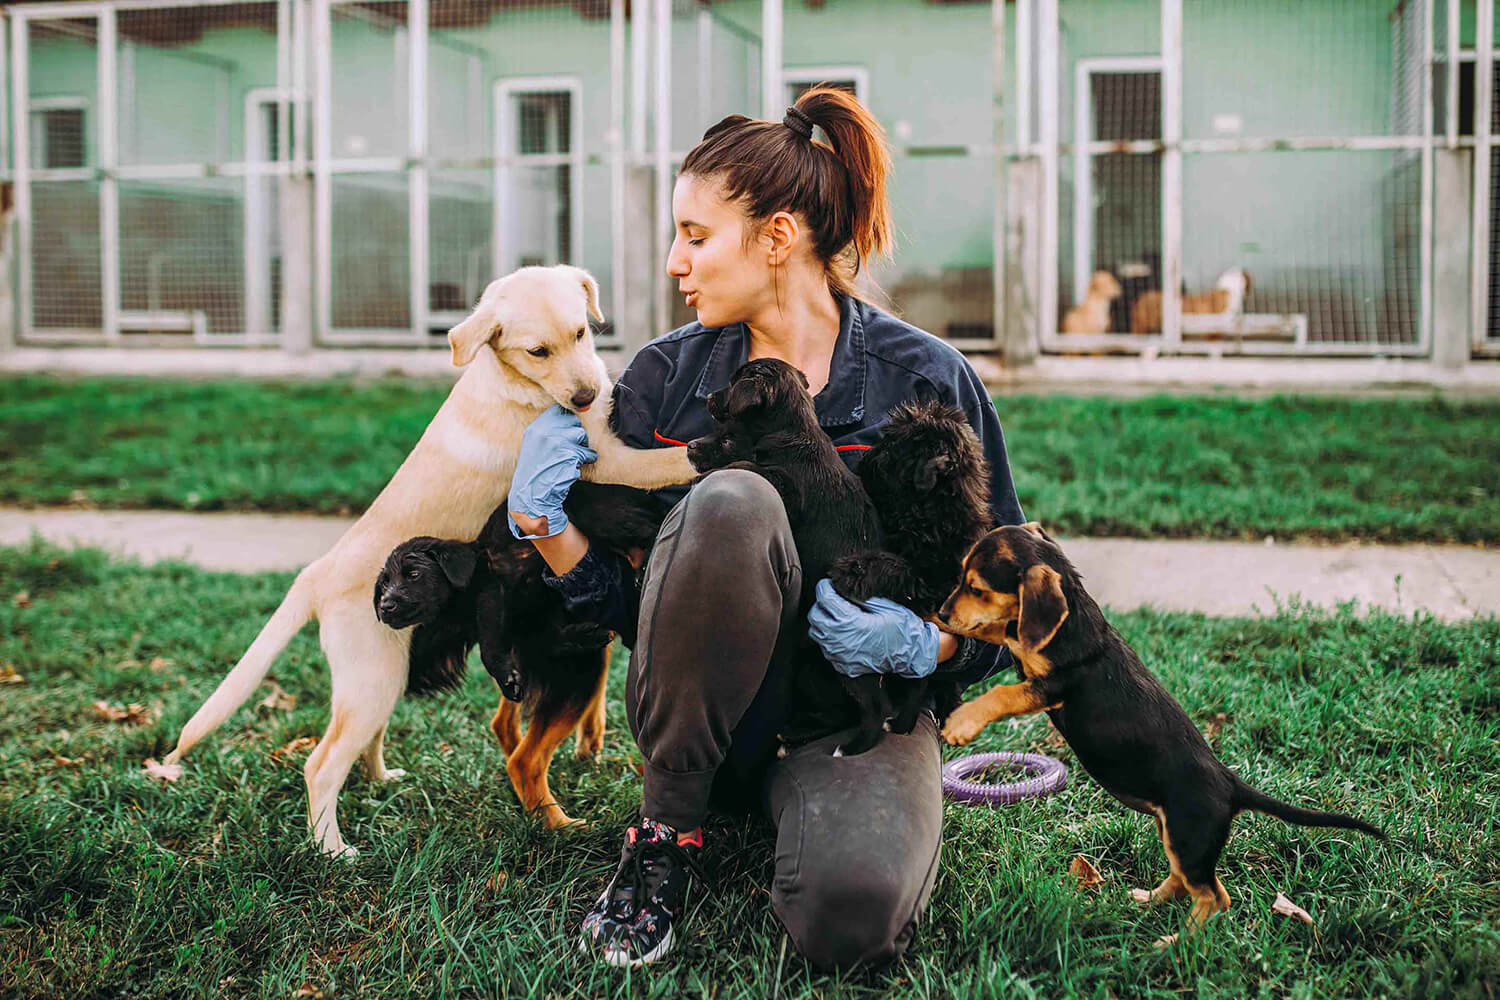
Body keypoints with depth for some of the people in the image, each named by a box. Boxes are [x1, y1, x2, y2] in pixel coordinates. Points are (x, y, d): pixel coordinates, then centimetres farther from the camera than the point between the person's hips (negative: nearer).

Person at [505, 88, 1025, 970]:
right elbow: (620, 600, 2)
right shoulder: (666, 376, 1)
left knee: (850, 914, -35)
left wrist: (922, 644, -20)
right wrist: (545, 523, -17)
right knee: (731, 501, -31)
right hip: (703, 714, 2)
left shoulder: (925, 380, -5)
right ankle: (667, 829, -14)